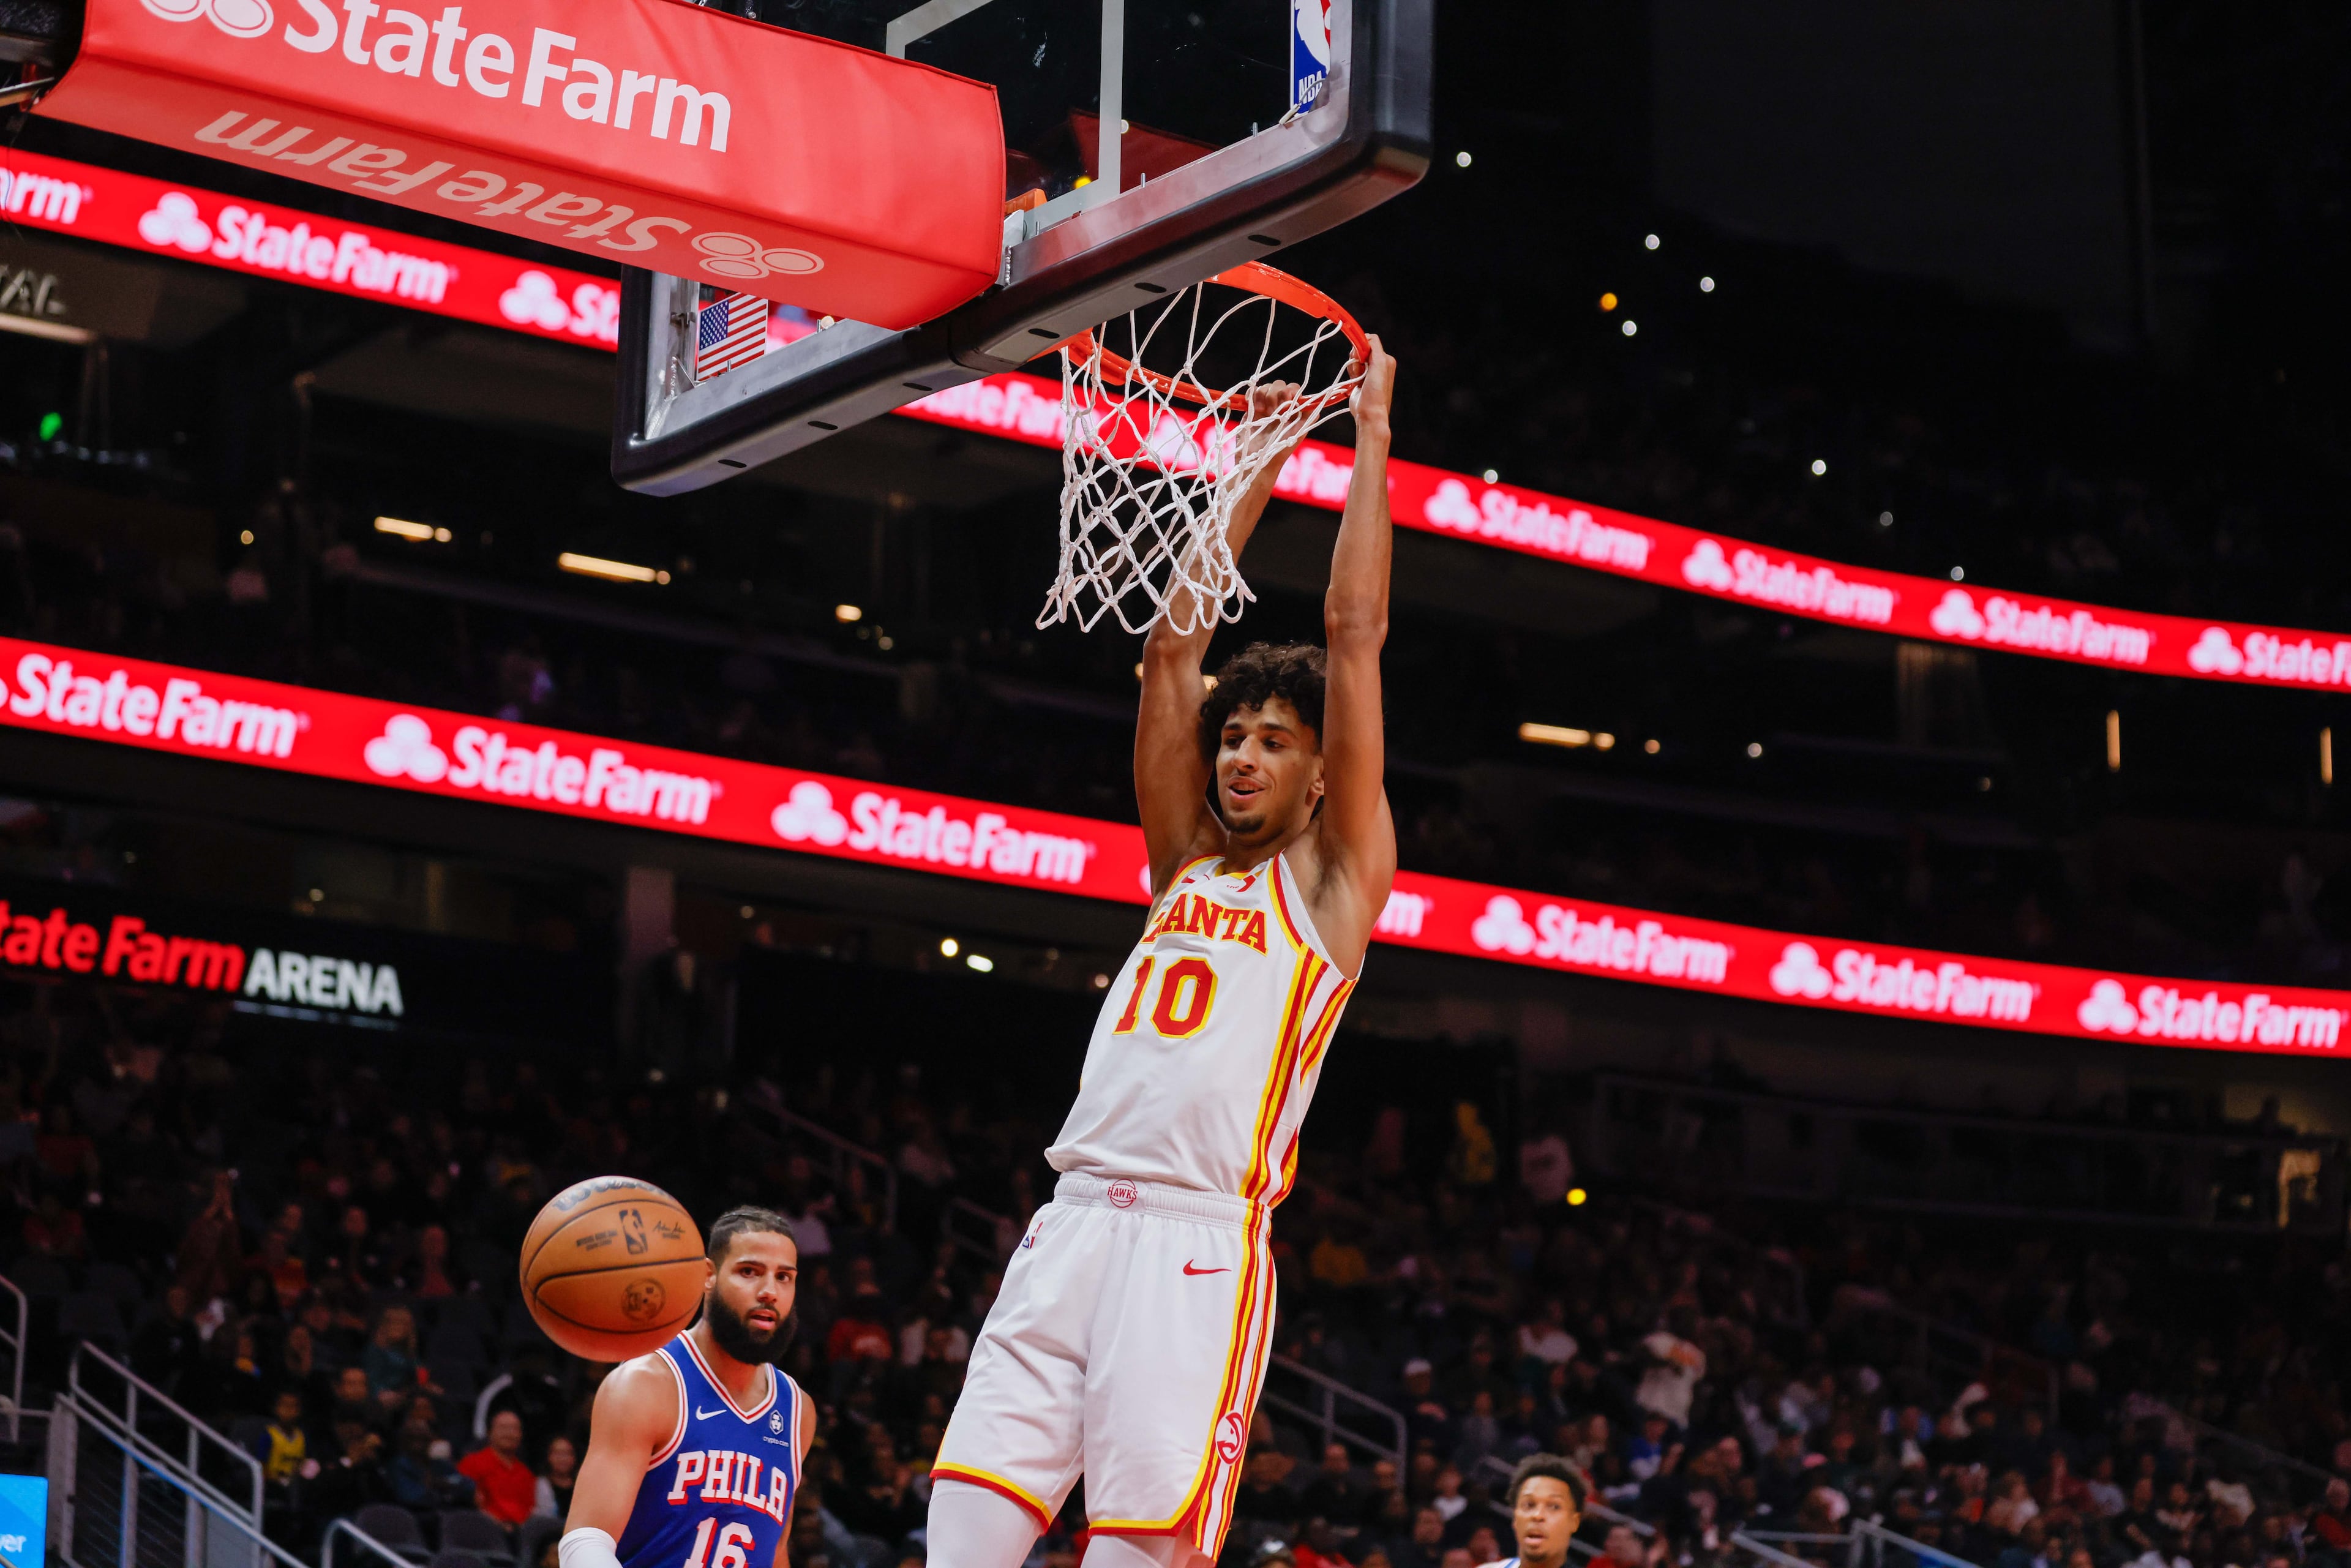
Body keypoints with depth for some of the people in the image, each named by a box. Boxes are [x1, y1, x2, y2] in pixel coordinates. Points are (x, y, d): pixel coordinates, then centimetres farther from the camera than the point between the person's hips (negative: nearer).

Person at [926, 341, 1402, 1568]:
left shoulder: (1333, 874, 9)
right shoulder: (1187, 860, 23)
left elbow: (1354, 635, 5)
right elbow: (1174, 643, 23)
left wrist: (1370, 434, 10)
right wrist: (1258, 465, 26)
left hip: (1199, 1244, -5)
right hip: (1073, 1223, 5)